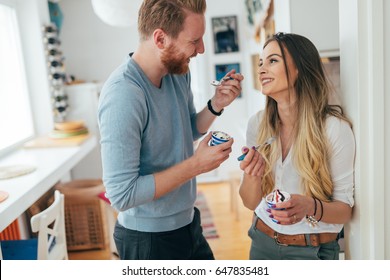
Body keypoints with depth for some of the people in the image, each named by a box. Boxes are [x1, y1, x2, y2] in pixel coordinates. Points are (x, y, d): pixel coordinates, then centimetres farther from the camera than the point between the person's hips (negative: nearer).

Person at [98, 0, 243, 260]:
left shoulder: (179, 72, -4)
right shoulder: (123, 95, -29)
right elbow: (122, 195, -28)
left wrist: (215, 106, -8)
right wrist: (196, 165, -25)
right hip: (148, 238, -7)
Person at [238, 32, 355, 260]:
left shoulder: (335, 128, -20)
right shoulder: (257, 123, -9)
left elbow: (345, 209, -12)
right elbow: (250, 203, -3)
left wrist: (310, 207, -31)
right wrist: (251, 176, -23)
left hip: (313, 250, -3)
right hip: (262, 242, 4)